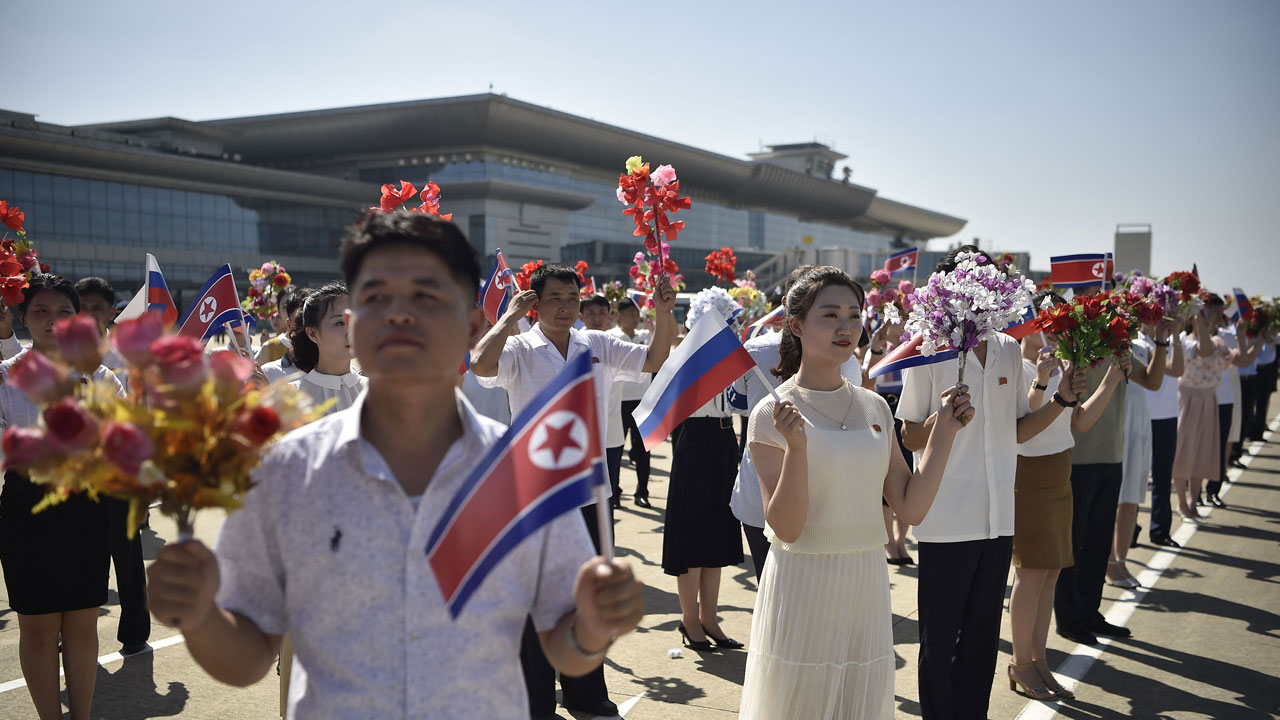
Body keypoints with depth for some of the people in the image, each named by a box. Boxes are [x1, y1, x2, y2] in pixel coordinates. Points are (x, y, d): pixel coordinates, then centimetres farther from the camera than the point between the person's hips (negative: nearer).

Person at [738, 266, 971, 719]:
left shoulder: (874, 407, 4)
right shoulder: (773, 414, -11)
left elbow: (911, 507, 2)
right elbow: (786, 528, -16)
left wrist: (945, 429, -2)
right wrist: (796, 447, -29)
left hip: (866, 584, 5)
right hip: (802, 591, -5)